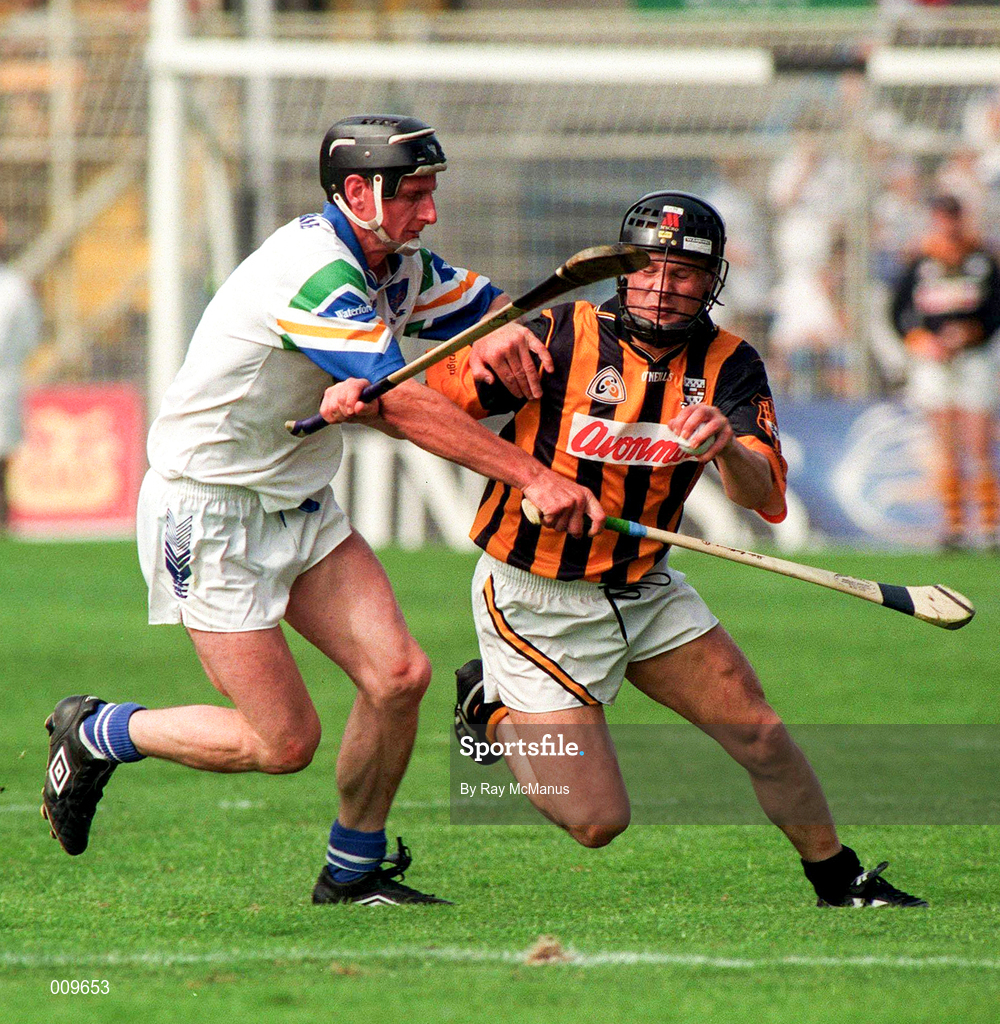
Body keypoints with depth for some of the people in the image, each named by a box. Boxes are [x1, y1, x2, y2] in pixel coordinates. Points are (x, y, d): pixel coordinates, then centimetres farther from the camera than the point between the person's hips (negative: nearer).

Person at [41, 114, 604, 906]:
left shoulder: (398, 265, 3)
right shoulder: (315, 274, -26)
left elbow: (496, 310, 14)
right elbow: (403, 407, -29)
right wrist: (532, 476, -29)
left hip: (300, 505, 9)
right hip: (209, 516, -9)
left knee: (398, 674, -6)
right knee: (283, 741, -8)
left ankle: (354, 871, 13)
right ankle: (96, 734, 15)